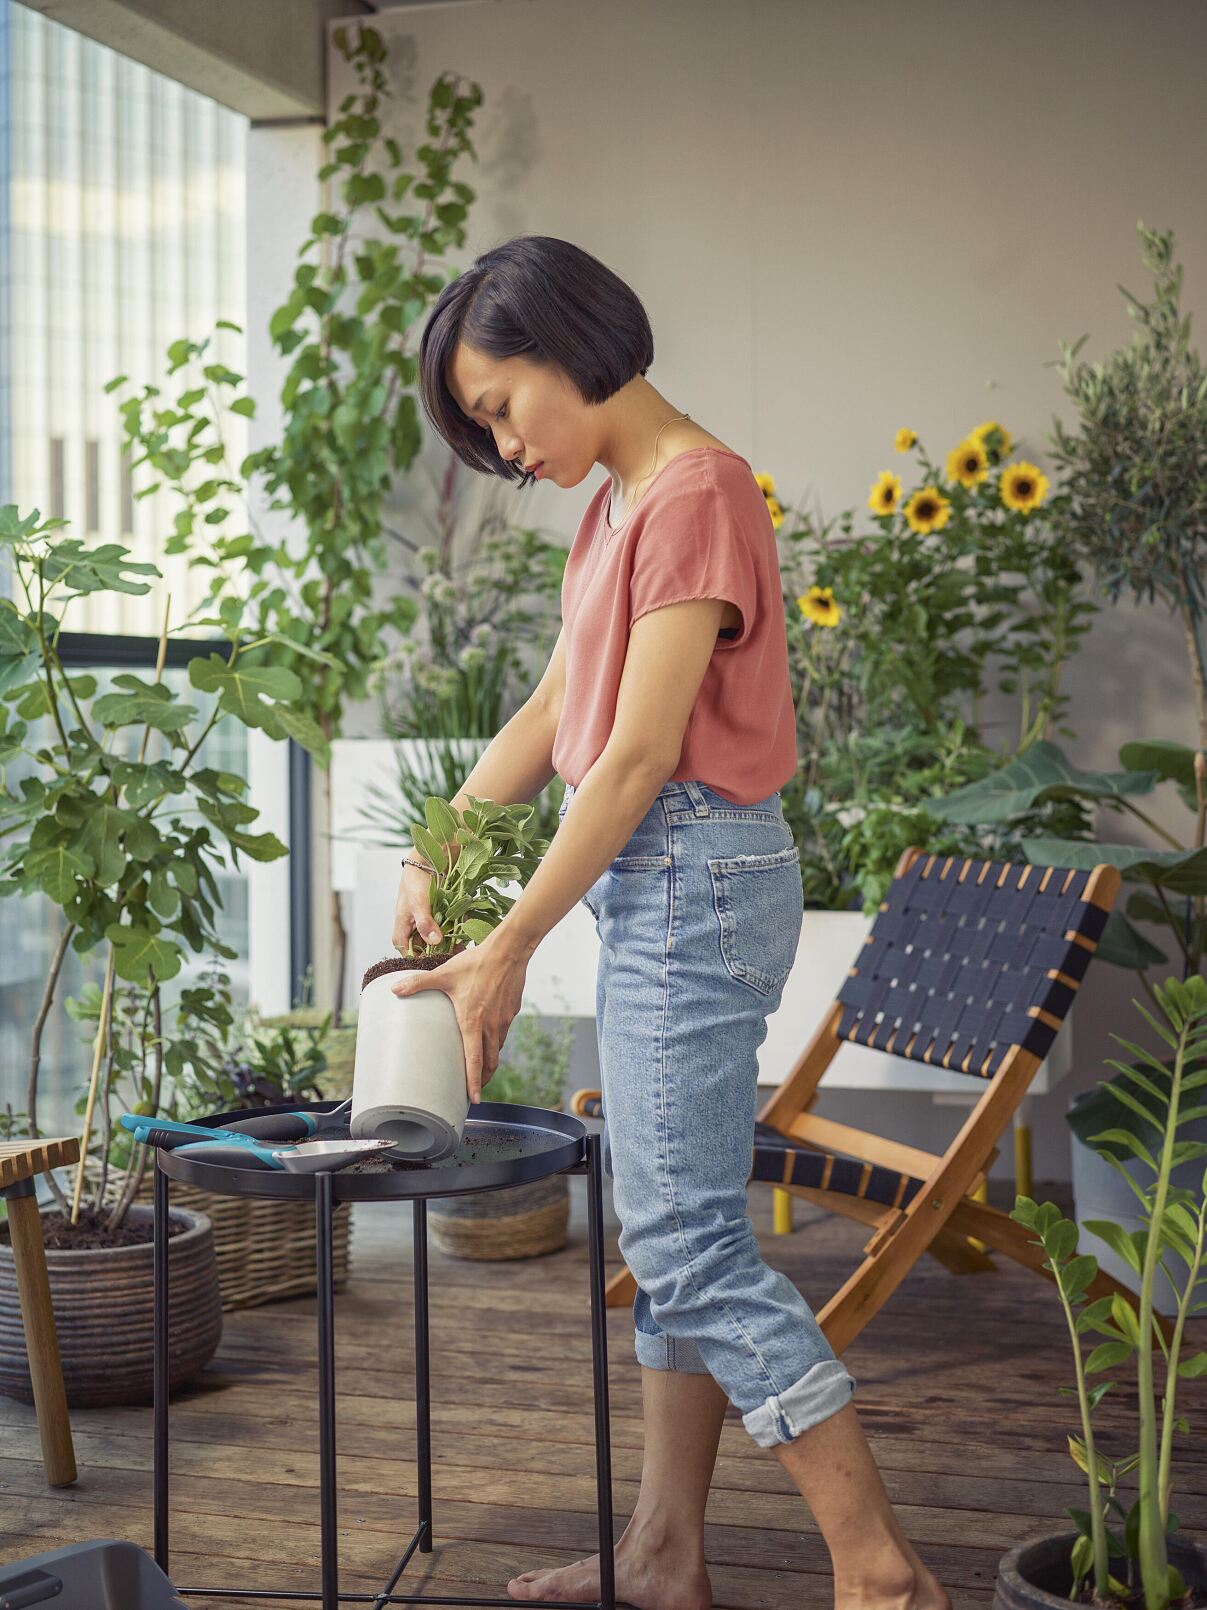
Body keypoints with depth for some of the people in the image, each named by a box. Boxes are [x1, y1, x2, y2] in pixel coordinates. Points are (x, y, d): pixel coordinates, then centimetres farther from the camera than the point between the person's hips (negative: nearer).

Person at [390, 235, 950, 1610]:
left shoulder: (692, 492, -15)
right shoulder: (619, 502, 15)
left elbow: (639, 756, -19)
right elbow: (554, 712, 16)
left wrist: (508, 951, -16)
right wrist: (431, 852, 6)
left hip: (693, 885, -10)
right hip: (653, 887, 10)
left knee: (687, 1240, -8)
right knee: (667, 1226, 12)